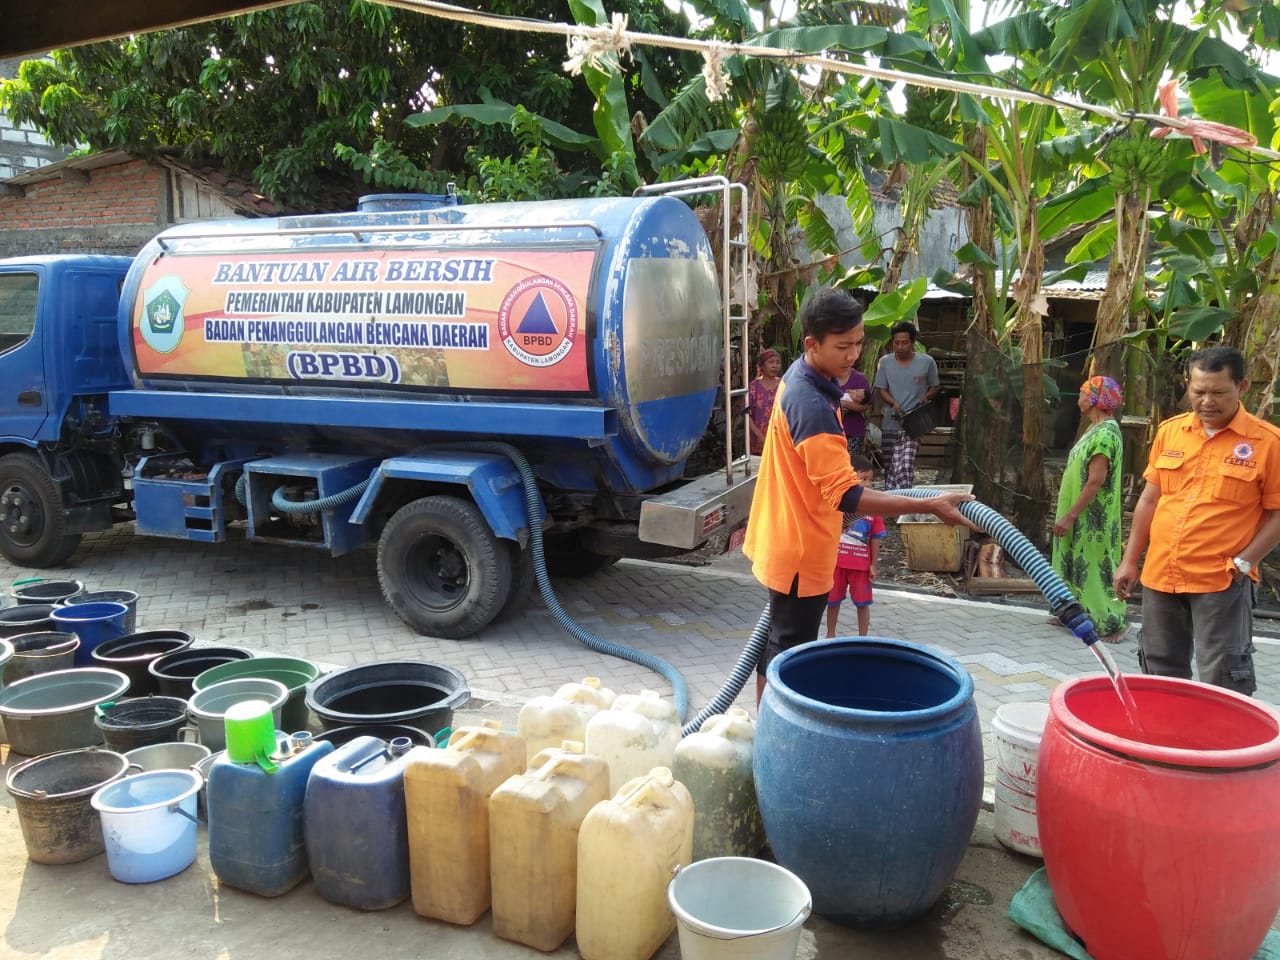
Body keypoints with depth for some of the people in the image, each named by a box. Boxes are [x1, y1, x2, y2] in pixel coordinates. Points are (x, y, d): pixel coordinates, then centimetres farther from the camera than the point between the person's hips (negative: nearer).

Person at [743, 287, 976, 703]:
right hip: (799, 549, -10)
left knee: (777, 641, 21)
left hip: (784, 539, 10)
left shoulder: (802, 375, 3)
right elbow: (847, 496, -33)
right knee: (789, 653, 2)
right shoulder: (812, 406, -29)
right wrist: (930, 505, -34)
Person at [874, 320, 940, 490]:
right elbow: (881, 389, 5)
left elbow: (935, 387, 10)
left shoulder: (926, 362, -2)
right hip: (890, 425, 3)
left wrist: (926, 396, -12)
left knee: (905, 469, -17)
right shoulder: (885, 362, 2)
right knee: (889, 469, 8)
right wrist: (893, 403, -14)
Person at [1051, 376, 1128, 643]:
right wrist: (1068, 513, 19)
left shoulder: (1105, 433, -21)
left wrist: (1069, 516, -22)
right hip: (1082, 516, 10)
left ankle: (1113, 623, 4)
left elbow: (1095, 482, -24)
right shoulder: (1097, 428, 11)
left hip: (1092, 518, -10)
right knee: (1077, 563, 16)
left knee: (1094, 567, -4)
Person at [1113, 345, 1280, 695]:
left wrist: (1244, 563, -13)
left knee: (1221, 686, -1)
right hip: (1160, 576, 5)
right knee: (1161, 677, 16)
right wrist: (1129, 560, 11)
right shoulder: (1169, 431, 7)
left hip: (1221, 583, -5)